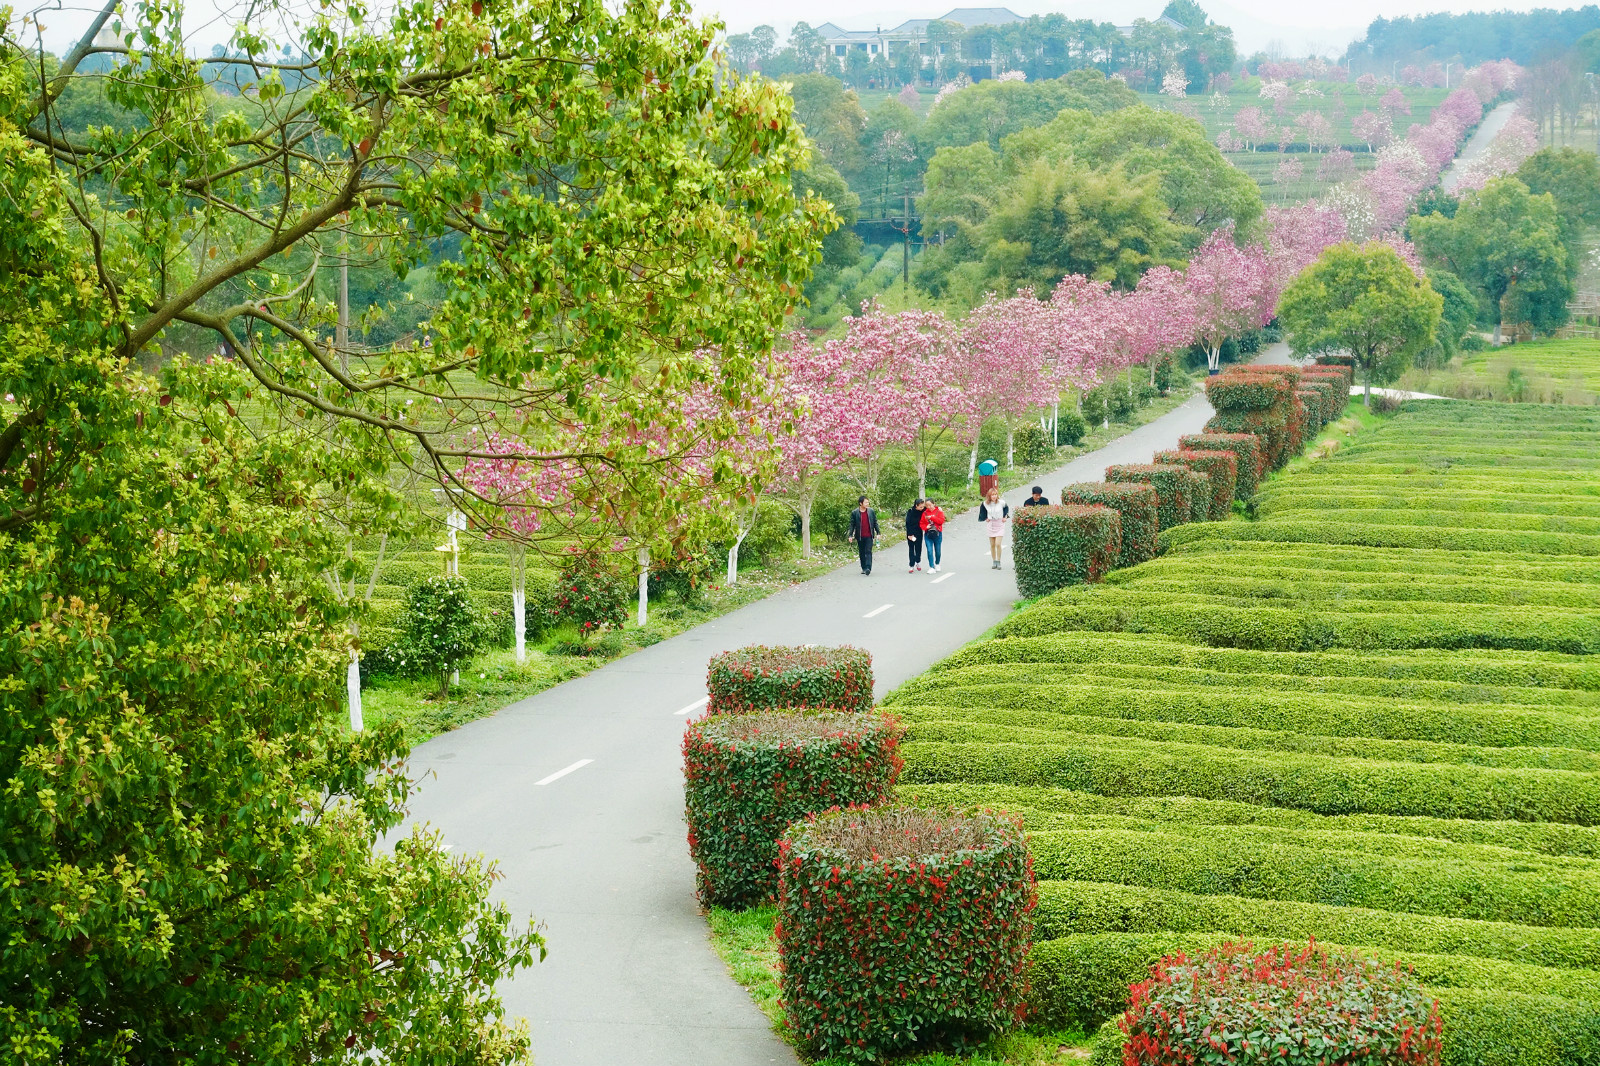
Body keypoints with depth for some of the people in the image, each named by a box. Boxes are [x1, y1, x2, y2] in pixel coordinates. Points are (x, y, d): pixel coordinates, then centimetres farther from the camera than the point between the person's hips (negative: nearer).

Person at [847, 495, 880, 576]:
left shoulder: (871, 511, 3)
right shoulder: (854, 513, -1)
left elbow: (875, 523, 8)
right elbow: (852, 524, 0)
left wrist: (878, 533, 3)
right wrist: (851, 535, -6)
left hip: (869, 536, 0)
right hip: (860, 537, 0)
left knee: (868, 552, -9)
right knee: (862, 553, 8)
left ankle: (868, 568, -16)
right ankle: (863, 568, 17)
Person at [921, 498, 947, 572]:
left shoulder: (939, 511, 1)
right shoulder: (925, 513, 5)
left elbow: (941, 520, -12)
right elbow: (922, 523, 7)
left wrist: (931, 517, -17)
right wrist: (926, 527, -14)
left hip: (937, 534, 0)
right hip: (928, 534, 1)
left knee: (938, 551, 9)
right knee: (929, 551, -10)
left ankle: (937, 564, 34)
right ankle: (932, 567, -9)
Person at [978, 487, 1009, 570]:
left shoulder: (1001, 503, -13)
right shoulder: (985, 504, -7)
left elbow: (1006, 508, 9)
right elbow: (982, 511, 16)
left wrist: (1005, 517, 4)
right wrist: (986, 518, 8)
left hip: (1000, 525, -3)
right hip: (991, 524, 3)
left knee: (998, 544, -13)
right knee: (992, 545, 6)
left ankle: (999, 562, -3)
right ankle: (994, 561, 17)